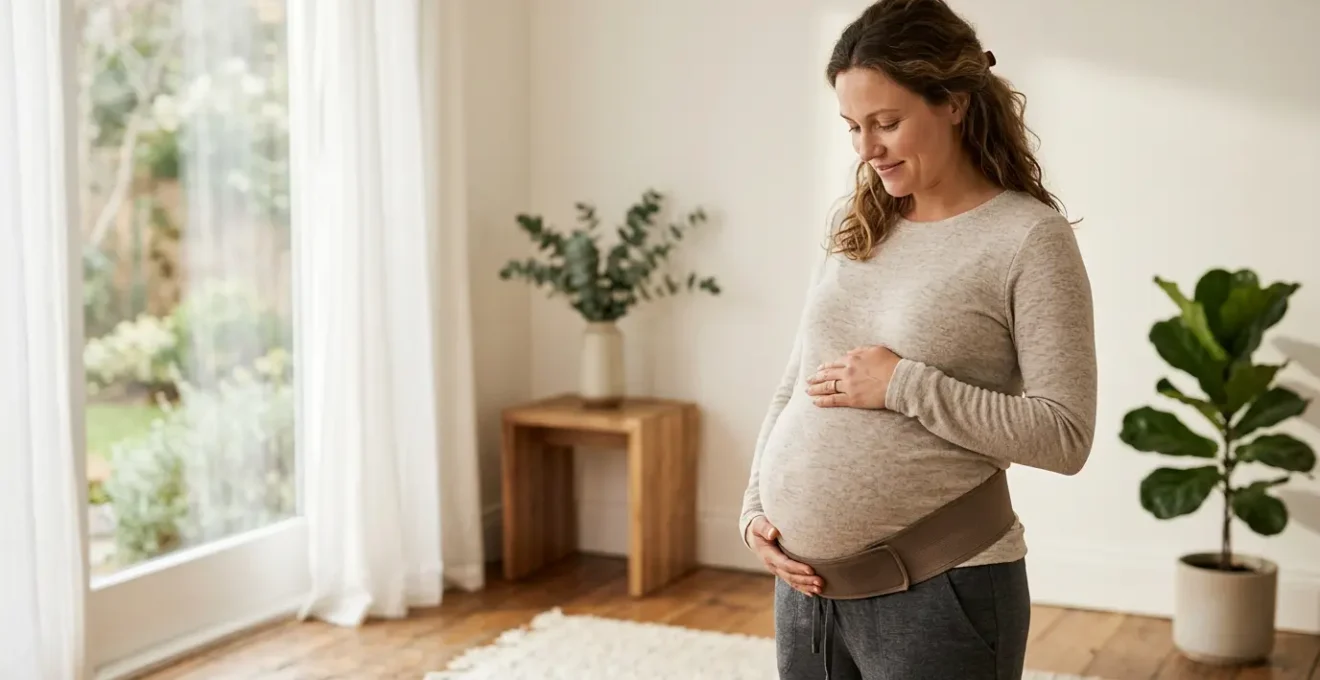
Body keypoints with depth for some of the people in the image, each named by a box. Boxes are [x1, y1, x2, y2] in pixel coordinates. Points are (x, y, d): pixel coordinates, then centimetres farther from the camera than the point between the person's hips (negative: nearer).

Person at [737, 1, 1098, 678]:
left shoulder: (1031, 239, -9)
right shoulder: (855, 228, 8)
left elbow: (1065, 436, -14)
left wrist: (904, 385, -18)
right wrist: (756, 507, 3)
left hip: (938, 595, -5)